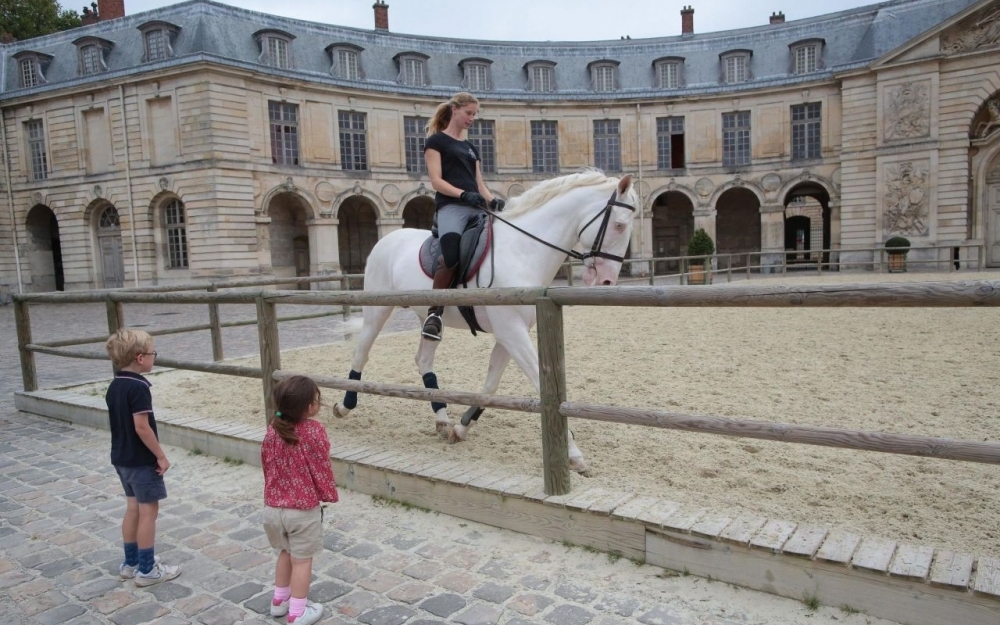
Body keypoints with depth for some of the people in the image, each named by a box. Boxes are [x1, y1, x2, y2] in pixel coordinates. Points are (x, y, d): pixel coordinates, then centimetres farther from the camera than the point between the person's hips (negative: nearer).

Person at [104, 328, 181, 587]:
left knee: (133, 508, 18)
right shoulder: (138, 387, -22)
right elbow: (142, 426, -24)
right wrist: (161, 456, -16)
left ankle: (131, 563, 29)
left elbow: (121, 422, 13)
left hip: (122, 458, 9)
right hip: (141, 460, -9)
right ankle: (147, 570, 8)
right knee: (148, 510, 1)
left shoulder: (114, 386, 6)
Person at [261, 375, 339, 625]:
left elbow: (267, 464, 7)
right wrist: (329, 495, 2)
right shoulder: (314, 431, -20)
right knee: (302, 560, 9)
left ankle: (280, 600, 38)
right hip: (304, 508, -6)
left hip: (274, 505, 6)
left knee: (285, 553, 25)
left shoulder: (273, 430, -4)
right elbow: (321, 467, -13)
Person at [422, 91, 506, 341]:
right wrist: (463, 194, -21)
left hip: (476, 208, 7)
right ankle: (434, 312, -21)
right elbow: (436, 181, -5)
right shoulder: (436, 141, 7)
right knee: (451, 256, -33)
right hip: (451, 206, -7)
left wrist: (493, 200, -1)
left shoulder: (471, 148, 27)